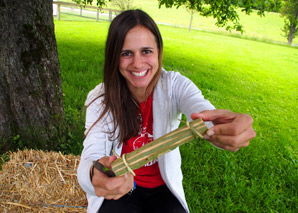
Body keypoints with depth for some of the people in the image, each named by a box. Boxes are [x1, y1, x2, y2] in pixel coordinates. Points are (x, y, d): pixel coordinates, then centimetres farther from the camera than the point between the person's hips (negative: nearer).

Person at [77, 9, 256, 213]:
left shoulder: (175, 86, -14)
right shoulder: (100, 99, -15)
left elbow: (203, 111, -33)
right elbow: (90, 157, -25)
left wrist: (226, 129, -56)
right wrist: (94, 176, -48)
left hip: (164, 187, 1)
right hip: (117, 187, 0)